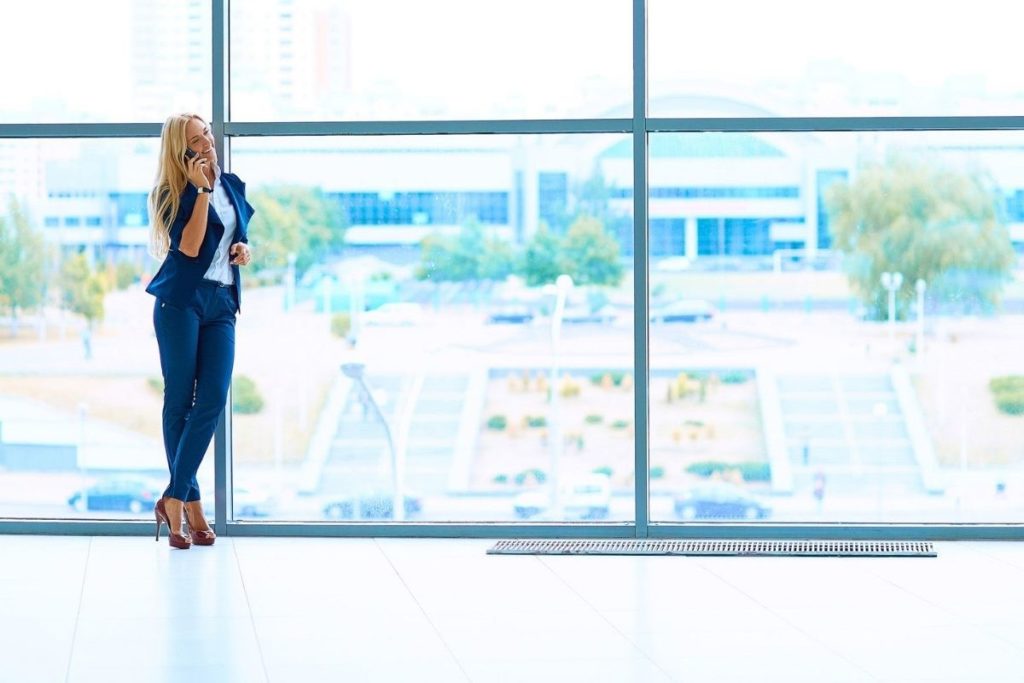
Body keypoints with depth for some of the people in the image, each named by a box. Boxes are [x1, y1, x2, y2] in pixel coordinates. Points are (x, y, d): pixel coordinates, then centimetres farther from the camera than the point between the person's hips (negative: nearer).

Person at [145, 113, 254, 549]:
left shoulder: (232, 185, 13)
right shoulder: (176, 193, -2)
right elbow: (189, 246, -16)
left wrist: (244, 249, 5)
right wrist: (202, 190, -17)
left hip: (221, 303, 5)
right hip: (181, 300, -5)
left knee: (213, 399, -8)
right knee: (180, 399, -2)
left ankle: (174, 499, -5)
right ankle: (189, 505, 3)